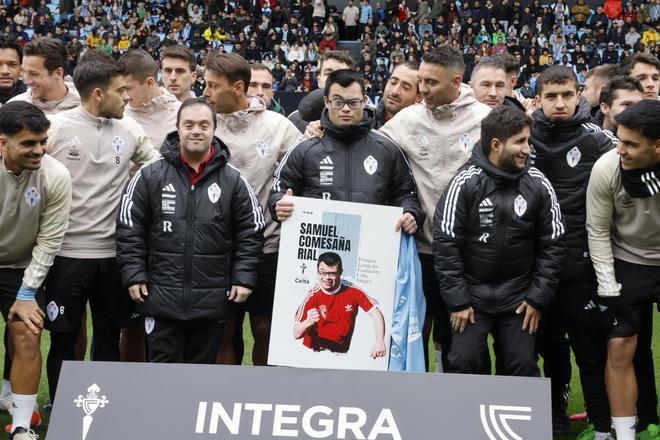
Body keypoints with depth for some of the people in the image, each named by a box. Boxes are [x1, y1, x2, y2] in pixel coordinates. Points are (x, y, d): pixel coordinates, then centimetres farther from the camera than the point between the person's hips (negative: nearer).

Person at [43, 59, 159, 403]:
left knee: (109, 338, 12)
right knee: (63, 339, 6)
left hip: (113, 252, 3)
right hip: (66, 252, -3)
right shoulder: (55, 127, -5)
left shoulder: (130, 130, 4)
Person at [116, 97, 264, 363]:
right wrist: (133, 275, -3)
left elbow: (251, 232, 5)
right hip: (161, 299, -1)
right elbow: (129, 229, 3)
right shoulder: (150, 177, 0)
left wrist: (244, 278, -2)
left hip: (213, 301, 1)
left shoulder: (234, 181, 2)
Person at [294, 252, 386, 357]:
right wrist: (308, 322, -30)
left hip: (340, 356, -1)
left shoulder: (353, 291, -6)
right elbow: (296, 335, -9)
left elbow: (376, 314, -1)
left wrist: (379, 342, -15)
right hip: (312, 353, 1)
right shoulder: (313, 296, -9)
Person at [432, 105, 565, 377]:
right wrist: (457, 301, -11)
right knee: (464, 363, -4)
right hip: (471, 292, -2)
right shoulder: (465, 183, -10)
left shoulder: (539, 186, -2)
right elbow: (445, 243, -9)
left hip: (518, 296, 2)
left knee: (523, 366, 2)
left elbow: (552, 244, 3)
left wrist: (538, 298, -2)